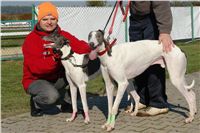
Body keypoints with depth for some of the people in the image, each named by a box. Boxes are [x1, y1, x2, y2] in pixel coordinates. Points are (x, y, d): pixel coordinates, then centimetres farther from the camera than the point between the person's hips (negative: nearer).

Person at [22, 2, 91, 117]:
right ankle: (36, 102, 1)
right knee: (52, 95, -36)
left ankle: (68, 101, 3)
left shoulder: (63, 35, -1)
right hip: (35, 80, -5)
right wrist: (55, 58, -39)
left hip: (58, 78, 5)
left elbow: (83, 47, -11)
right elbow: (35, 67, -26)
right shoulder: (31, 40, -16)